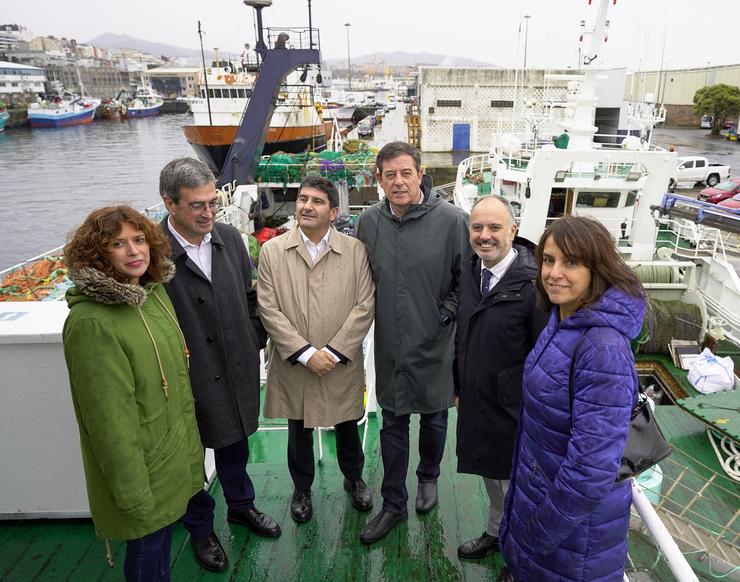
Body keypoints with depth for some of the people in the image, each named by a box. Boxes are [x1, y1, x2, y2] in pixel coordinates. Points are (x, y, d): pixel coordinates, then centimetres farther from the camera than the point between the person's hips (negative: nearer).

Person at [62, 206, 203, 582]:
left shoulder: (155, 291, -1)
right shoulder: (91, 322, -25)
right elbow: (108, 414, -22)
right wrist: (132, 491, -17)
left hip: (175, 448, 7)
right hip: (141, 463, -7)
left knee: (165, 534, 25)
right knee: (146, 550, 15)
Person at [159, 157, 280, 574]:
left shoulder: (229, 237, -3)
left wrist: (255, 343, 5)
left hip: (236, 371, 5)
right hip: (186, 380, -4)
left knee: (235, 445, 26)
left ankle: (241, 506, 52)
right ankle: (201, 528, 44)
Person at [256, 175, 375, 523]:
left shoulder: (355, 250, -5)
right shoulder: (272, 251, -4)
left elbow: (364, 306, -8)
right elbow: (269, 310, -8)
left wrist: (334, 352, -14)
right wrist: (305, 353, -15)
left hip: (342, 364, 0)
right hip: (292, 364, 0)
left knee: (346, 428, 20)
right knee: (298, 433, 18)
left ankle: (354, 478, 47)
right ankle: (302, 488, 43)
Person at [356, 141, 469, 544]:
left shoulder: (451, 220, -15)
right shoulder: (369, 222, -4)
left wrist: (444, 315, -10)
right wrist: (377, 313, 4)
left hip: (434, 344, -2)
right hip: (389, 344, 2)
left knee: (433, 417, 19)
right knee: (393, 424, 13)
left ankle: (428, 477, 47)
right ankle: (393, 504, 30)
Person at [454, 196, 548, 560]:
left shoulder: (533, 283, -23)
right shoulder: (469, 274, 0)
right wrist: (459, 388, 15)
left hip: (513, 409, -6)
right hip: (476, 404, 6)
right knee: (490, 475, 26)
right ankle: (495, 533, 50)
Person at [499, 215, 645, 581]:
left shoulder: (604, 350, -30)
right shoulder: (562, 321, -2)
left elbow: (593, 468, -30)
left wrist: (540, 530, -17)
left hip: (574, 517, -7)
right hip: (537, 490, 7)